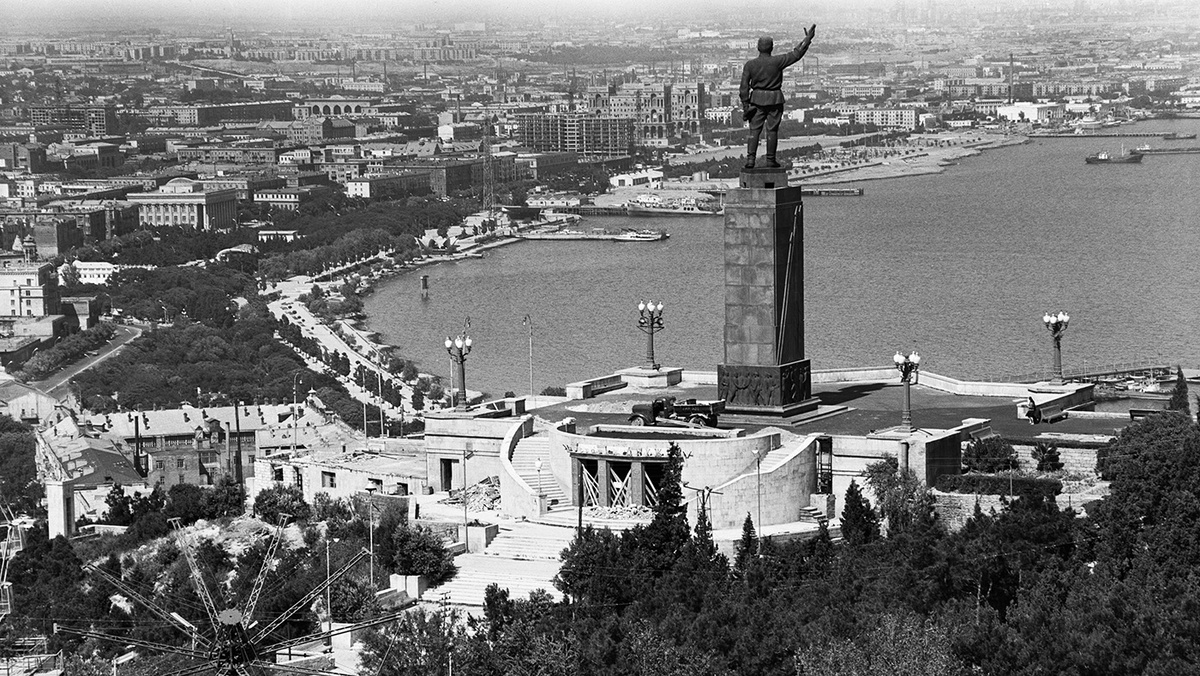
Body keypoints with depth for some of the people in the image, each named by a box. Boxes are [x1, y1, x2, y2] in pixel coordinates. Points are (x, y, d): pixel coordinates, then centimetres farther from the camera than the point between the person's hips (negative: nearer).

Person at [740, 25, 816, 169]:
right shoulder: (776, 62, -14)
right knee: (772, 130, 6)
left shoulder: (750, 65, -7)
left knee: (755, 130, 5)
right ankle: (770, 160, 9)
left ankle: (750, 159, -5)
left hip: (757, 99, 1)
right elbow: (796, 54, -9)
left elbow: (744, 87, -6)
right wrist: (808, 39, 1)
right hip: (775, 99, -1)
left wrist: (745, 106, 0)